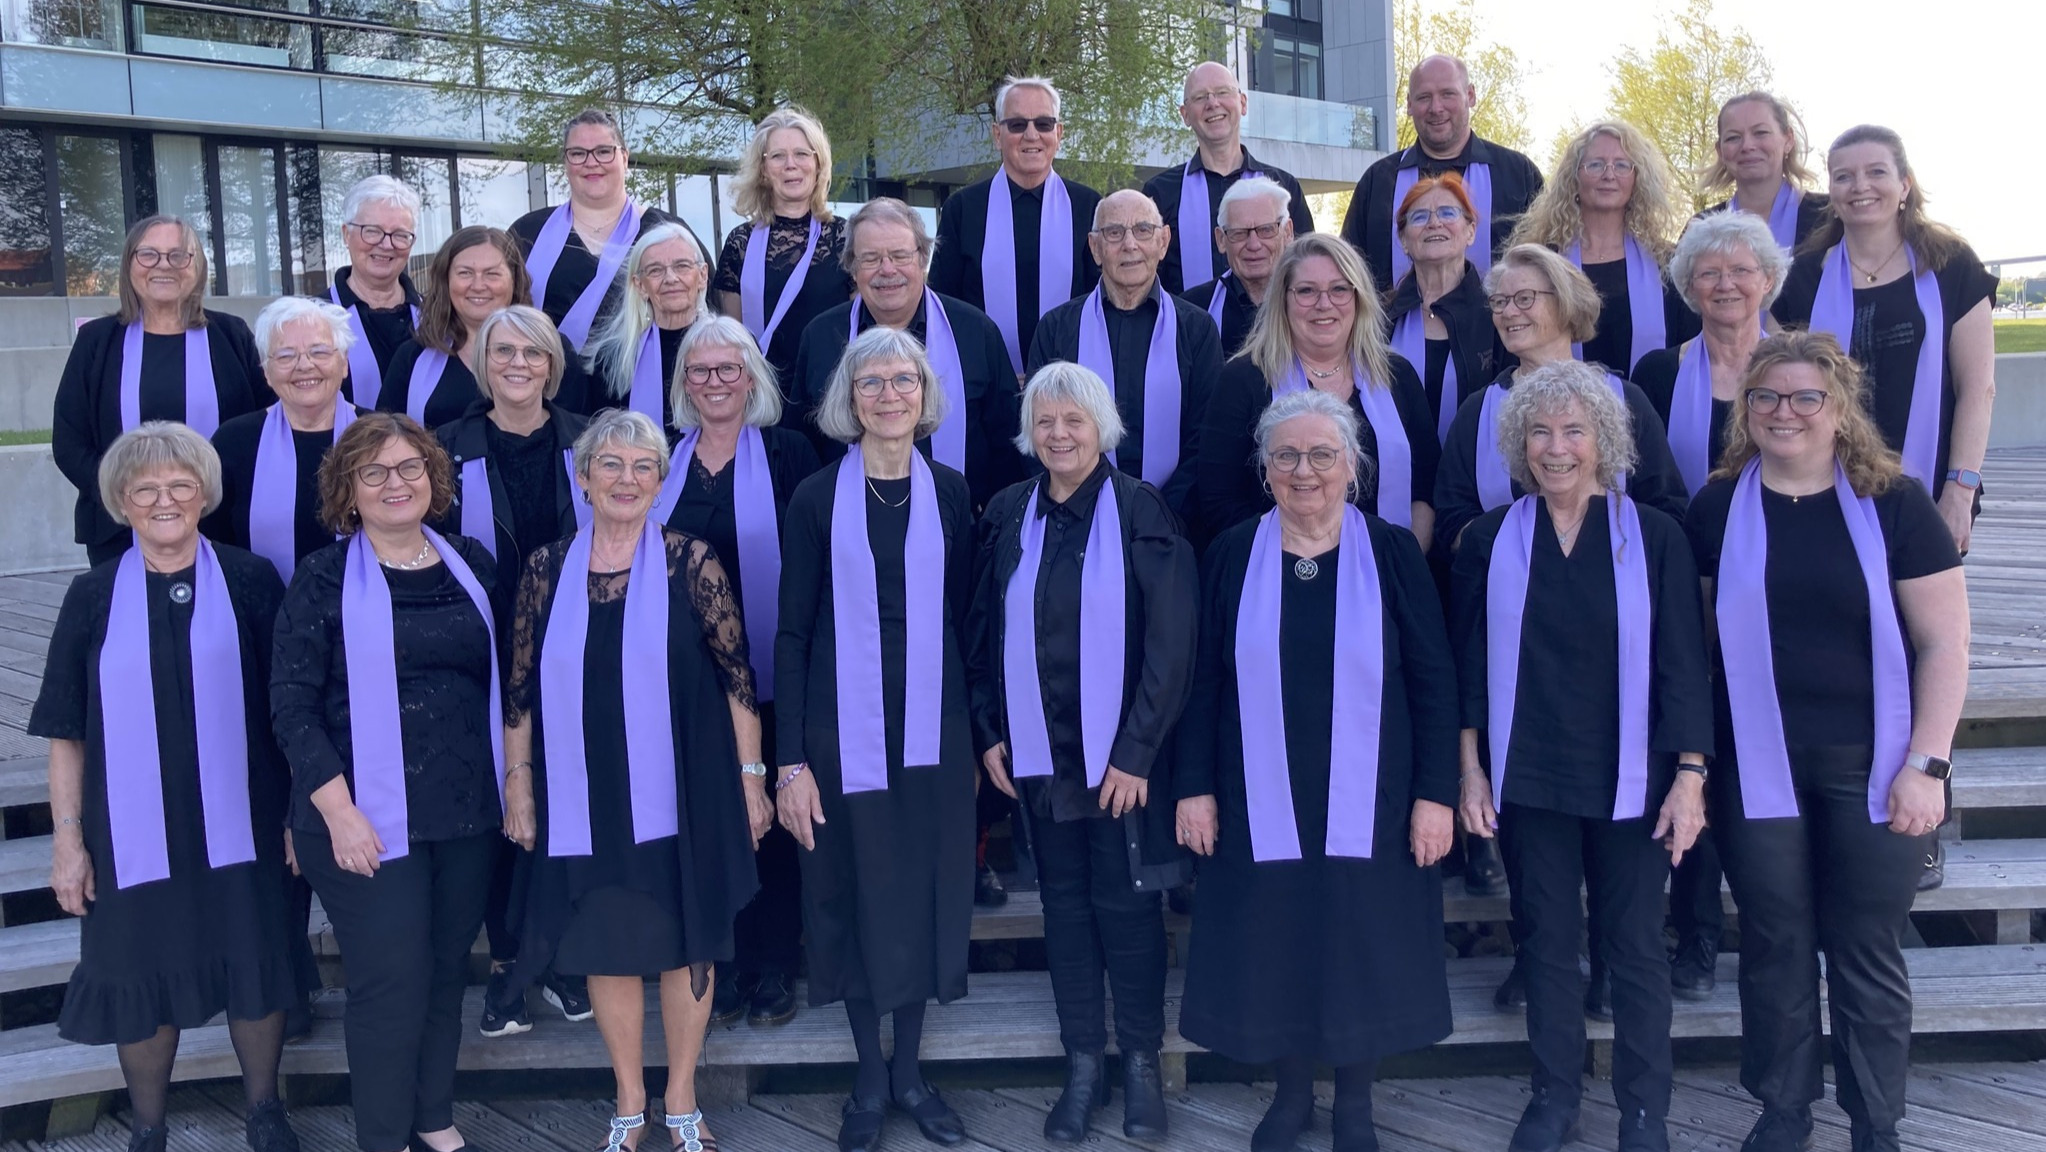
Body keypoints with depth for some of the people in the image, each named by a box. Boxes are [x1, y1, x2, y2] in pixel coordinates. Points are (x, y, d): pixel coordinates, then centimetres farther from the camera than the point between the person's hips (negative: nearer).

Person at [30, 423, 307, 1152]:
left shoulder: (250, 583, -2)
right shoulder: (95, 598, 0)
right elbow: (66, 732, 2)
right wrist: (67, 837, -2)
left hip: (240, 826, 0)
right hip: (133, 833, 1)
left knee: (255, 967, 10)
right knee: (141, 978, 11)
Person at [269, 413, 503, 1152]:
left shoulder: (472, 564, 7)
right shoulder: (324, 578, -4)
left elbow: (497, 679, 12)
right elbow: (291, 703, -8)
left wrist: (510, 783, 8)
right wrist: (338, 810, -15)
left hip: (468, 813, 4)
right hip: (371, 820, -4)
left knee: (447, 972, 13)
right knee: (391, 982, 0)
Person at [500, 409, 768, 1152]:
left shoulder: (689, 562, -5)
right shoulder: (548, 569, 1)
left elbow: (736, 675, -4)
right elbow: (521, 688, 6)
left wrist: (751, 776, -4)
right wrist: (518, 788, 5)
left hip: (680, 791, -2)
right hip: (586, 797, 2)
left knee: (684, 944, 8)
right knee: (607, 946, 11)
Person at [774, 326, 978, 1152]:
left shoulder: (950, 493, 3)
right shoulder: (818, 498, -2)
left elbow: (964, 616, 7)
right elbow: (794, 633, -3)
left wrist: (981, 730, 5)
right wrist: (791, 761, -8)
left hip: (933, 728, 2)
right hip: (845, 729, -2)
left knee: (926, 892, 9)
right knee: (853, 894, 6)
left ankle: (909, 1069, 26)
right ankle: (869, 1076, 23)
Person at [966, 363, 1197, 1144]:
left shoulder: (1141, 512, -8)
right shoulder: (1009, 514, 3)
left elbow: (1170, 642, -10)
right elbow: (983, 631, 9)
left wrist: (1136, 752, -12)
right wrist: (989, 732, 3)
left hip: (1121, 754, -3)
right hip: (1038, 751, 3)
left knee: (1126, 904, 4)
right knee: (1064, 903, 10)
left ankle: (1142, 1063, 20)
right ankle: (1083, 1063, 22)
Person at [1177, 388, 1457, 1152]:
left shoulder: (1393, 553, -5)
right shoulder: (1232, 555, -1)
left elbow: (1433, 680, -4)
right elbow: (1204, 680, 2)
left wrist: (1436, 794, -8)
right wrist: (1196, 786, -2)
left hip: (1367, 802, -1)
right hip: (1261, 803, 1)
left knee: (1364, 946, 9)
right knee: (1273, 946, 10)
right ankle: (1292, 1090, 31)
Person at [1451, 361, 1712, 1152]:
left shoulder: (1653, 537, -3)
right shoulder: (1490, 541, 1)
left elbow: (1682, 664, -3)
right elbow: (1468, 665, 3)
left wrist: (1690, 777, -7)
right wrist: (1471, 772, 0)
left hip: (1629, 782, -1)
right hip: (1526, 782, 1)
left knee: (1635, 946, 6)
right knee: (1546, 940, 10)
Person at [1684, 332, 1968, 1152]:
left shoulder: (1892, 502, -4)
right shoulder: (1718, 508, 1)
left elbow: (1944, 642, -4)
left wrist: (1925, 763, -9)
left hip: (1874, 768, -1)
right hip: (1759, 768, 1)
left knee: (1867, 953, 8)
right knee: (1776, 947, 10)